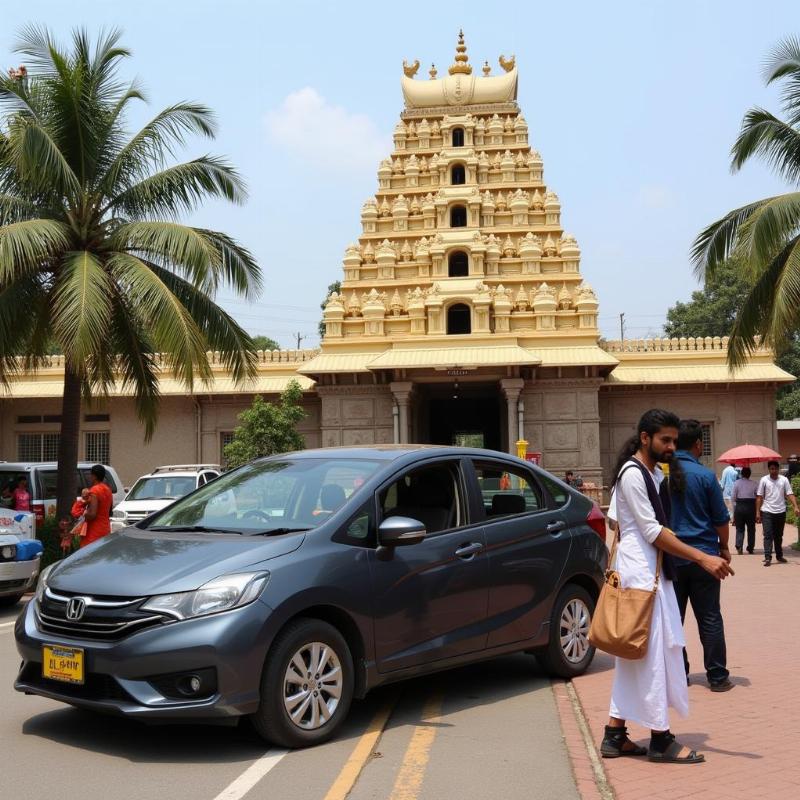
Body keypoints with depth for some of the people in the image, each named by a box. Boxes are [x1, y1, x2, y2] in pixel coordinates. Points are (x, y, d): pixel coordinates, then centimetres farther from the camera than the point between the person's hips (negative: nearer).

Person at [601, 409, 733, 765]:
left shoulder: (654, 473, 16)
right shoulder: (632, 474, -14)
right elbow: (653, 531, -18)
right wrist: (702, 558, -21)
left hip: (648, 569, 10)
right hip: (641, 571, -10)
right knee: (654, 652, -5)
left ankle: (615, 735, 17)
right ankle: (660, 740, 3)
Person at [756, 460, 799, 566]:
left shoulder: (784, 480, 2)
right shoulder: (764, 480, -2)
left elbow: (790, 494, -3)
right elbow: (759, 497, 0)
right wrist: (757, 512, -4)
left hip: (781, 512, 2)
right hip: (767, 512, -2)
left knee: (779, 536, 15)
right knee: (768, 535, -7)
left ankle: (779, 555, 27)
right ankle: (767, 557, -11)